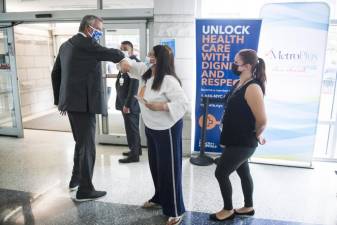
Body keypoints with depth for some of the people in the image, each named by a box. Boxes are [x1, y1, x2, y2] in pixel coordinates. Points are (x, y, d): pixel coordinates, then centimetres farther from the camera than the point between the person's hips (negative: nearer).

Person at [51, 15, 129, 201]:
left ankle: (76, 178, 35)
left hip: (71, 102, 9)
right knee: (87, 146, -1)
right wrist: (122, 57, 14)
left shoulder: (66, 45, 15)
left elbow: (55, 73, 18)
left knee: (81, 142, 22)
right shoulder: (87, 43, -12)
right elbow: (112, 53, -10)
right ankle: (85, 190, 9)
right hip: (84, 103, -9)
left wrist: (59, 99, 21)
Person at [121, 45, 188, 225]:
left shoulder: (169, 81, -24)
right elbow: (130, 65, 18)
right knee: (155, 166, 21)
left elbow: (183, 103, -26)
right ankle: (159, 198, 43)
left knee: (169, 169, 0)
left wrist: (161, 106, -32)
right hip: (151, 128, 9)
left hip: (167, 129, -9)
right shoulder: (146, 72, 2)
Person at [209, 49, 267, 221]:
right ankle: (248, 207, 41)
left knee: (221, 173, 1)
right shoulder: (239, 84, 5)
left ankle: (228, 210, 22)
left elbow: (262, 120, -26)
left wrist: (257, 136, -9)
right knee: (243, 173, 21)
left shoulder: (252, 88, -24)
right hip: (236, 140, 9)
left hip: (243, 142, -9)